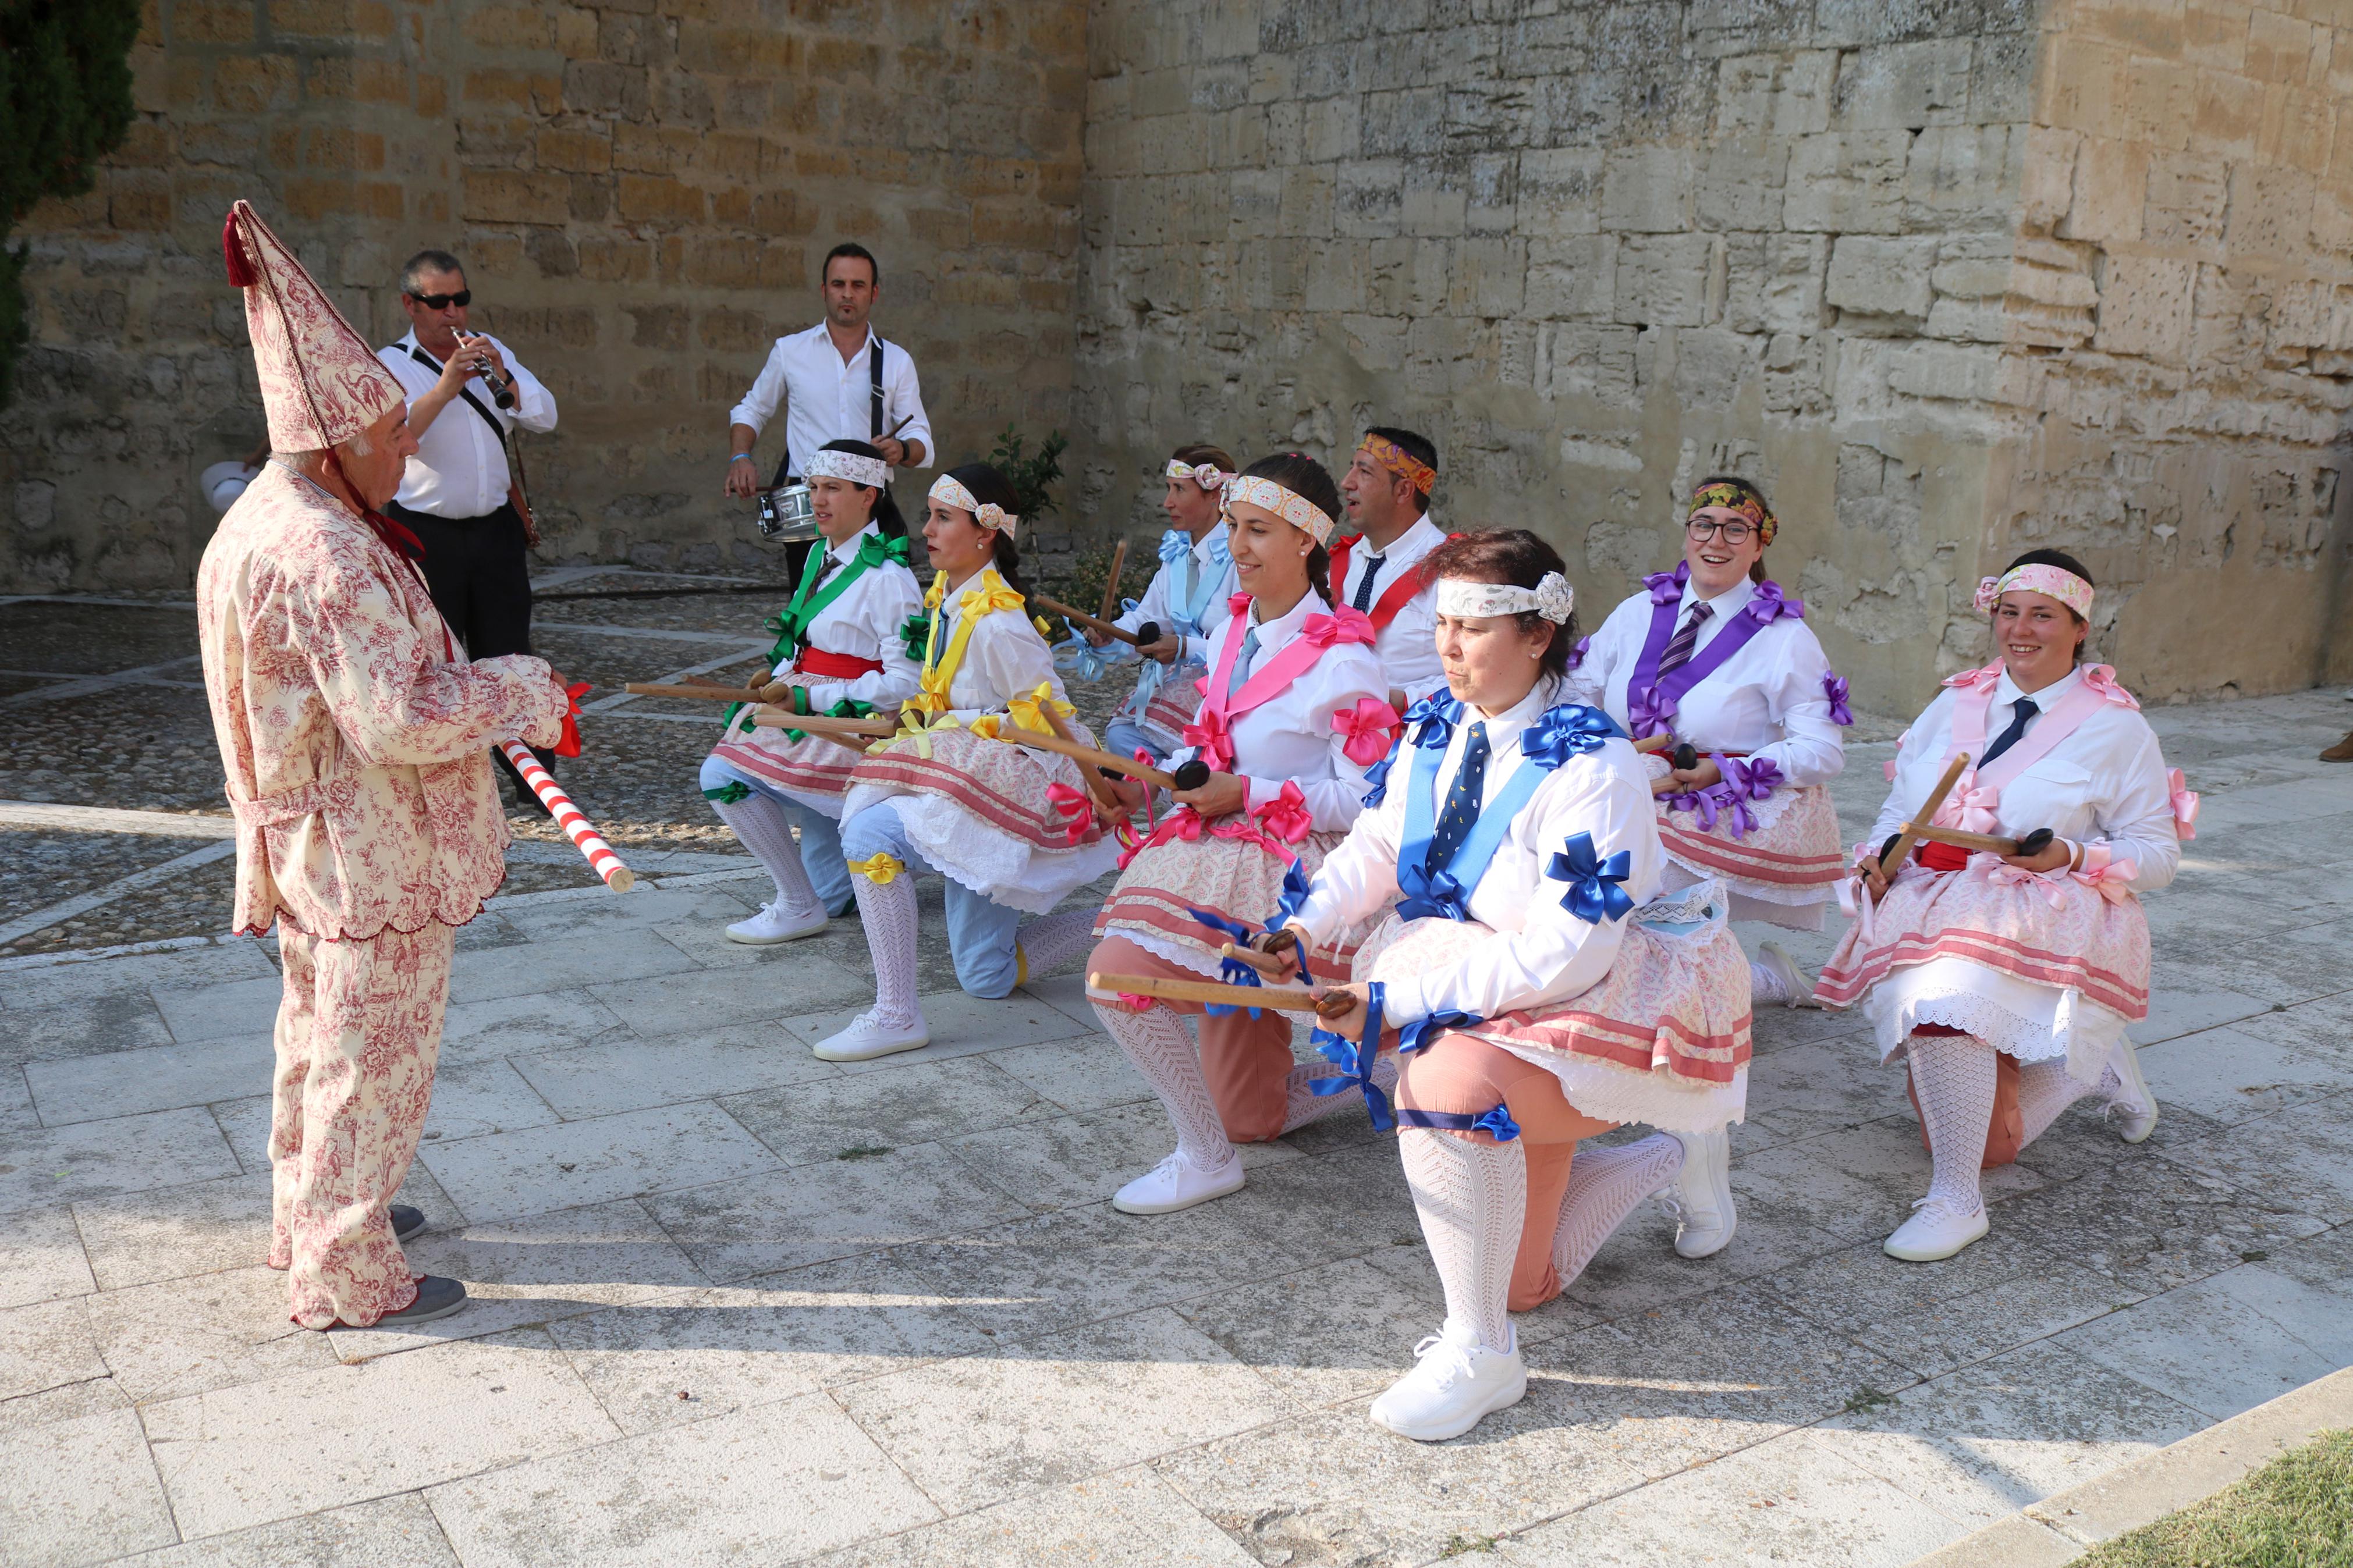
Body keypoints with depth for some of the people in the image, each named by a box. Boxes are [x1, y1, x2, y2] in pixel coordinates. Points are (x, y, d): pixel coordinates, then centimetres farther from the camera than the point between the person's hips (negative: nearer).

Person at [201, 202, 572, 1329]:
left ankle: (309, 1214, 40)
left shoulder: (261, 525, 8)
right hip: (371, 849, -10)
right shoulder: (326, 559, -27)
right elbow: (397, 720, -30)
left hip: (318, 845, 10)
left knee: (322, 1029, 23)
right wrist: (518, 691, -16)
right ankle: (346, 1276, 15)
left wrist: (485, 690, 14)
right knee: (371, 1048, 2)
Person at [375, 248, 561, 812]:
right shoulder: (391, 365, -2)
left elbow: (545, 417, 2)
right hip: (426, 533, -3)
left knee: (508, 655, 6)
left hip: (495, 527, 4)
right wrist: (446, 385, -28)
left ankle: (529, 777, 12)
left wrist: (502, 380, -14)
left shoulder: (492, 352, 12)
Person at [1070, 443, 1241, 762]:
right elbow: (1147, 618, 10)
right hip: (1178, 681, 8)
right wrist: (1107, 636, -9)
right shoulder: (1177, 553, 10)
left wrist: (1186, 649, -24)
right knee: (1119, 733, -9)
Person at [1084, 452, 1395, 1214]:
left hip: (1290, 870, -8)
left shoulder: (1341, 660, -15)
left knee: (1121, 976, -25)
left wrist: (1250, 795, -19)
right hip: (1219, 853, 8)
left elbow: (1367, 802, -17)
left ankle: (1206, 1158, -8)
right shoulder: (1233, 633, 9)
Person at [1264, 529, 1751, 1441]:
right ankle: (1676, 1153, 40)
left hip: (1592, 1010, -7)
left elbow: (1562, 955, -31)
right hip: (1477, 1004, 8)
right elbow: (1375, 849, 5)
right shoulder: (1436, 727, -3)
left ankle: (1479, 1355, -21)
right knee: (1522, 1283, 15)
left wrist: (1394, 1005, -32)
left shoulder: (1592, 767, -25)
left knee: (1449, 1082, -40)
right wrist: (1305, 929, -16)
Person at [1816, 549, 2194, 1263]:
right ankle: (2100, 1059, 31)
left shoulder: (2116, 728, -1)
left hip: (2048, 927, -5)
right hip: (1934, 910, 5)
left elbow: (2158, 853, -1)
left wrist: (2071, 856, -19)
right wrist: (1879, 856, -4)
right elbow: (1902, 806, 17)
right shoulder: (1956, 706, 10)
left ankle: (1956, 1203, -18)